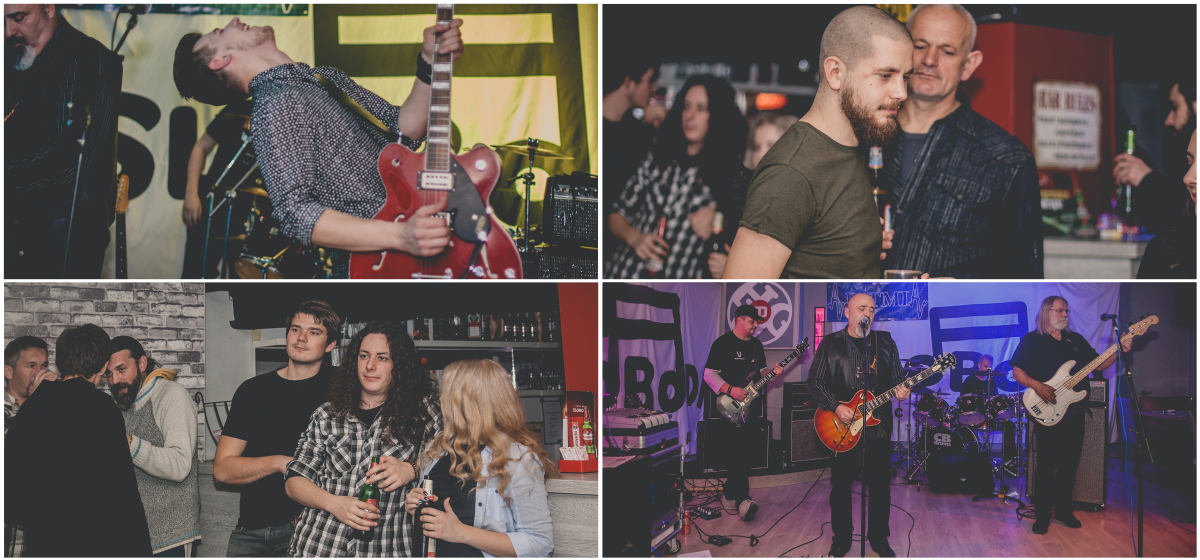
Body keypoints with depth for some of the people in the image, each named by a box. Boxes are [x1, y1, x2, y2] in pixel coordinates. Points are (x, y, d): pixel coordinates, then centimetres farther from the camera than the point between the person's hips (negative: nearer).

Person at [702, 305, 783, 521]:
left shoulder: (756, 344, 14)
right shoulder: (723, 343, -8)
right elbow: (709, 374, -11)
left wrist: (772, 372, 1)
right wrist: (730, 390, -23)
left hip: (752, 404, 7)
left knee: (738, 450, 10)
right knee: (739, 450, -15)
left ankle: (730, 495, 20)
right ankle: (742, 499, -19)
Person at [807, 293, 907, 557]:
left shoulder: (886, 342, 7)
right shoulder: (830, 344, 0)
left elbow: (896, 376, 10)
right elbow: (815, 381, -2)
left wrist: (900, 390, -14)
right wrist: (836, 407, -15)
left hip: (878, 426, 2)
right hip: (842, 429, -2)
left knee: (880, 486, 6)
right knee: (841, 486, 5)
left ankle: (879, 538, 21)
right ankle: (841, 539, 18)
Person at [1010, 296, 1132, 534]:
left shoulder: (1076, 340, 16)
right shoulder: (1032, 340, 0)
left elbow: (1098, 364, 14)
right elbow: (1017, 372, -4)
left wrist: (1119, 350, -1)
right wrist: (1037, 386, -20)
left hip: (1075, 412, 5)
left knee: (1070, 463, 8)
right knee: (1047, 464, -6)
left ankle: (1063, 509, 21)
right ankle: (1042, 515, 1)